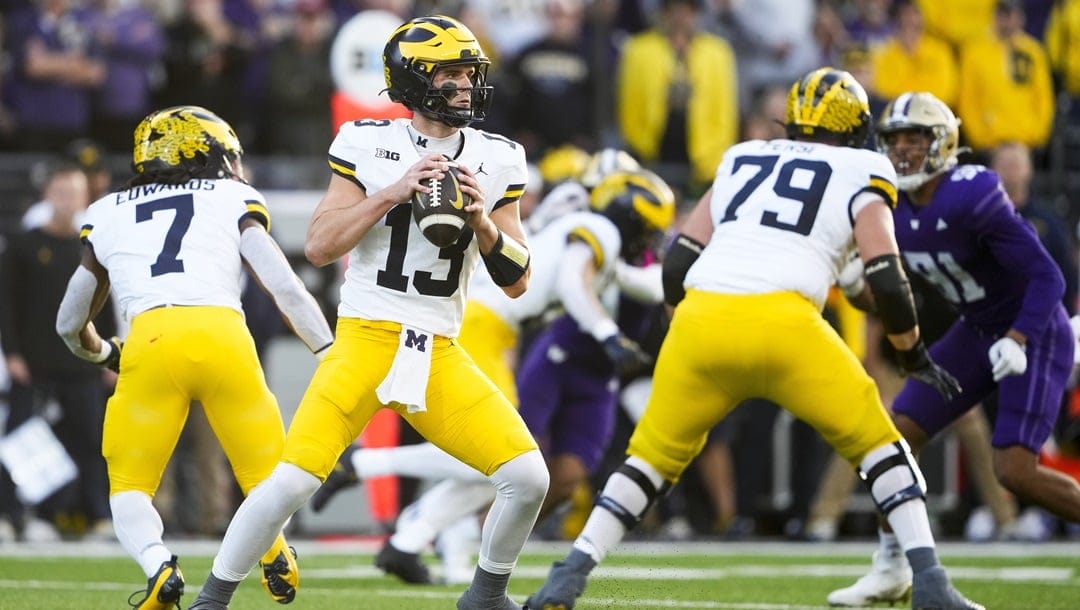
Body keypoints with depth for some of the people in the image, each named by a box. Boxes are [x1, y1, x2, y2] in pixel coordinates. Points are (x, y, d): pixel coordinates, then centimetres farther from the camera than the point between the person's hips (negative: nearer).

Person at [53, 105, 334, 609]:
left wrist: (102, 354, 57)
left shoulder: (108, 215, 28)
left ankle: (158, 568, -14)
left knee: (130, 486, 13)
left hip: (149, 342, 0)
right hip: (224, 337, 0)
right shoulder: (232, 202, 22)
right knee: (265, 473, 19)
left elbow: (70, 326, 36)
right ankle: (275, 556, -8)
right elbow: (286, 289, 8)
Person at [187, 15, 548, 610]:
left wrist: (482, 220, -10)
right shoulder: (368, 145, -2)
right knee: (291, 482, -18)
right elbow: (318, 247, -7)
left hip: (440, 355, 3)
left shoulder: (495, 162, 7)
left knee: (527, 476, -9)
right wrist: (393, 193, -16)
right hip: (364, 339, -3)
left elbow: (516, 281, 7)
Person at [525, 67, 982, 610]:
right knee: (877, 446, 14)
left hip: (701, 320, 3)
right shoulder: (860, 175, 16)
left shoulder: (741, 161, 27)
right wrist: (914, 356, 19)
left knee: (654, 457, 21)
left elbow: (677, 263, 21)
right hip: (782, 322, -3)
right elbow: (885, 280, 5)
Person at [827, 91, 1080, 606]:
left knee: (1014, 470, -17)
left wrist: (1018, 341, -33)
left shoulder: (974, 199, -28)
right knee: (899, 432, -1)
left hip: (1033, 331, -7)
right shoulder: (892, 206, -5)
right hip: (976, 330, 7)